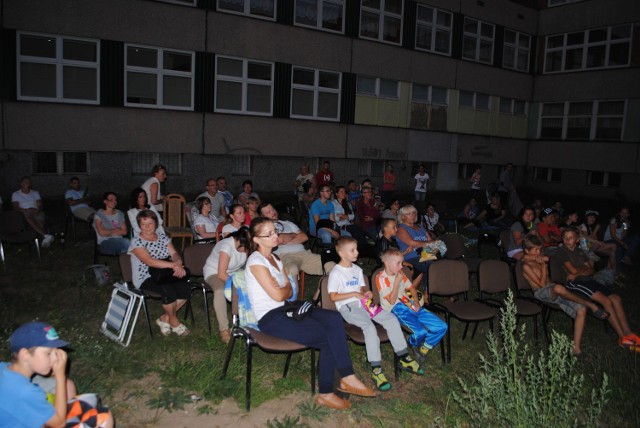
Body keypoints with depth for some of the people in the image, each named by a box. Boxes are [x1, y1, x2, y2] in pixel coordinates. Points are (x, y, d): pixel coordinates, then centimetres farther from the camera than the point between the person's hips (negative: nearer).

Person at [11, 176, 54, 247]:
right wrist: (26, 211, -19)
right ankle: (45, 235, -55)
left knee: (41, 214, -37)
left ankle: (44, 239, -61)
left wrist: (37, 210, -13)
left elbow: (40, 205, 12)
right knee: (27, 215, -40)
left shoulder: (35, 193, 23)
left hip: (36, 212, 1)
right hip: (23, 214, -1)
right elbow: (15, 207, 1)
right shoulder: (15, 194, 16)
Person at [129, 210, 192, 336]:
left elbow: (174, 254, 1)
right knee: (169, 291, -31)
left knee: (186, 288, -19)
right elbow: (149, 261, -20)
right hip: (145, 279, -6)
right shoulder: (136, 242, -7)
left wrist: (178, 264, -23)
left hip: (164, 275, 6)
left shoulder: (163, 238, 12)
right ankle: (173, 321, -2)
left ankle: (165, 318, 1)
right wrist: (173, 265, -27)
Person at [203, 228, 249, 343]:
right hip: (214, 273, -6)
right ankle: (224, 329, -31)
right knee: (220, 291, -38)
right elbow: (221, 274, -29)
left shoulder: (246, 246, -11)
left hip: (234, 273, 6)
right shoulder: (227, 246, -30)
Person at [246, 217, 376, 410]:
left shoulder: (275, 259, 17)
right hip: (270, 318, -8)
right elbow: (278, 295, -17)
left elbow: (290, 292, 12)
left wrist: (281, 289, -10)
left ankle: (346, 378, -16)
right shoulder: (256, 261, -11)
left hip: (285, 310, 8)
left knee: (334, 319, -17)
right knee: (330, 336, -17)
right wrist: (284, 288, 5)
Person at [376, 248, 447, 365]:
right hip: (397, 309, -7)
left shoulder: (400, 274, 16)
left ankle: (423, 351, 12)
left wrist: (416, 301, 7)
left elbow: (412, 288, 26)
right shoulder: (381, 278, -7)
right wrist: (397, 282, -16)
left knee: (442, 327, -6)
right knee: (421, 332, -31)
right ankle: (413, 345, 7)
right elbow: (392, 300, -12)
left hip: (410, 305, 8)